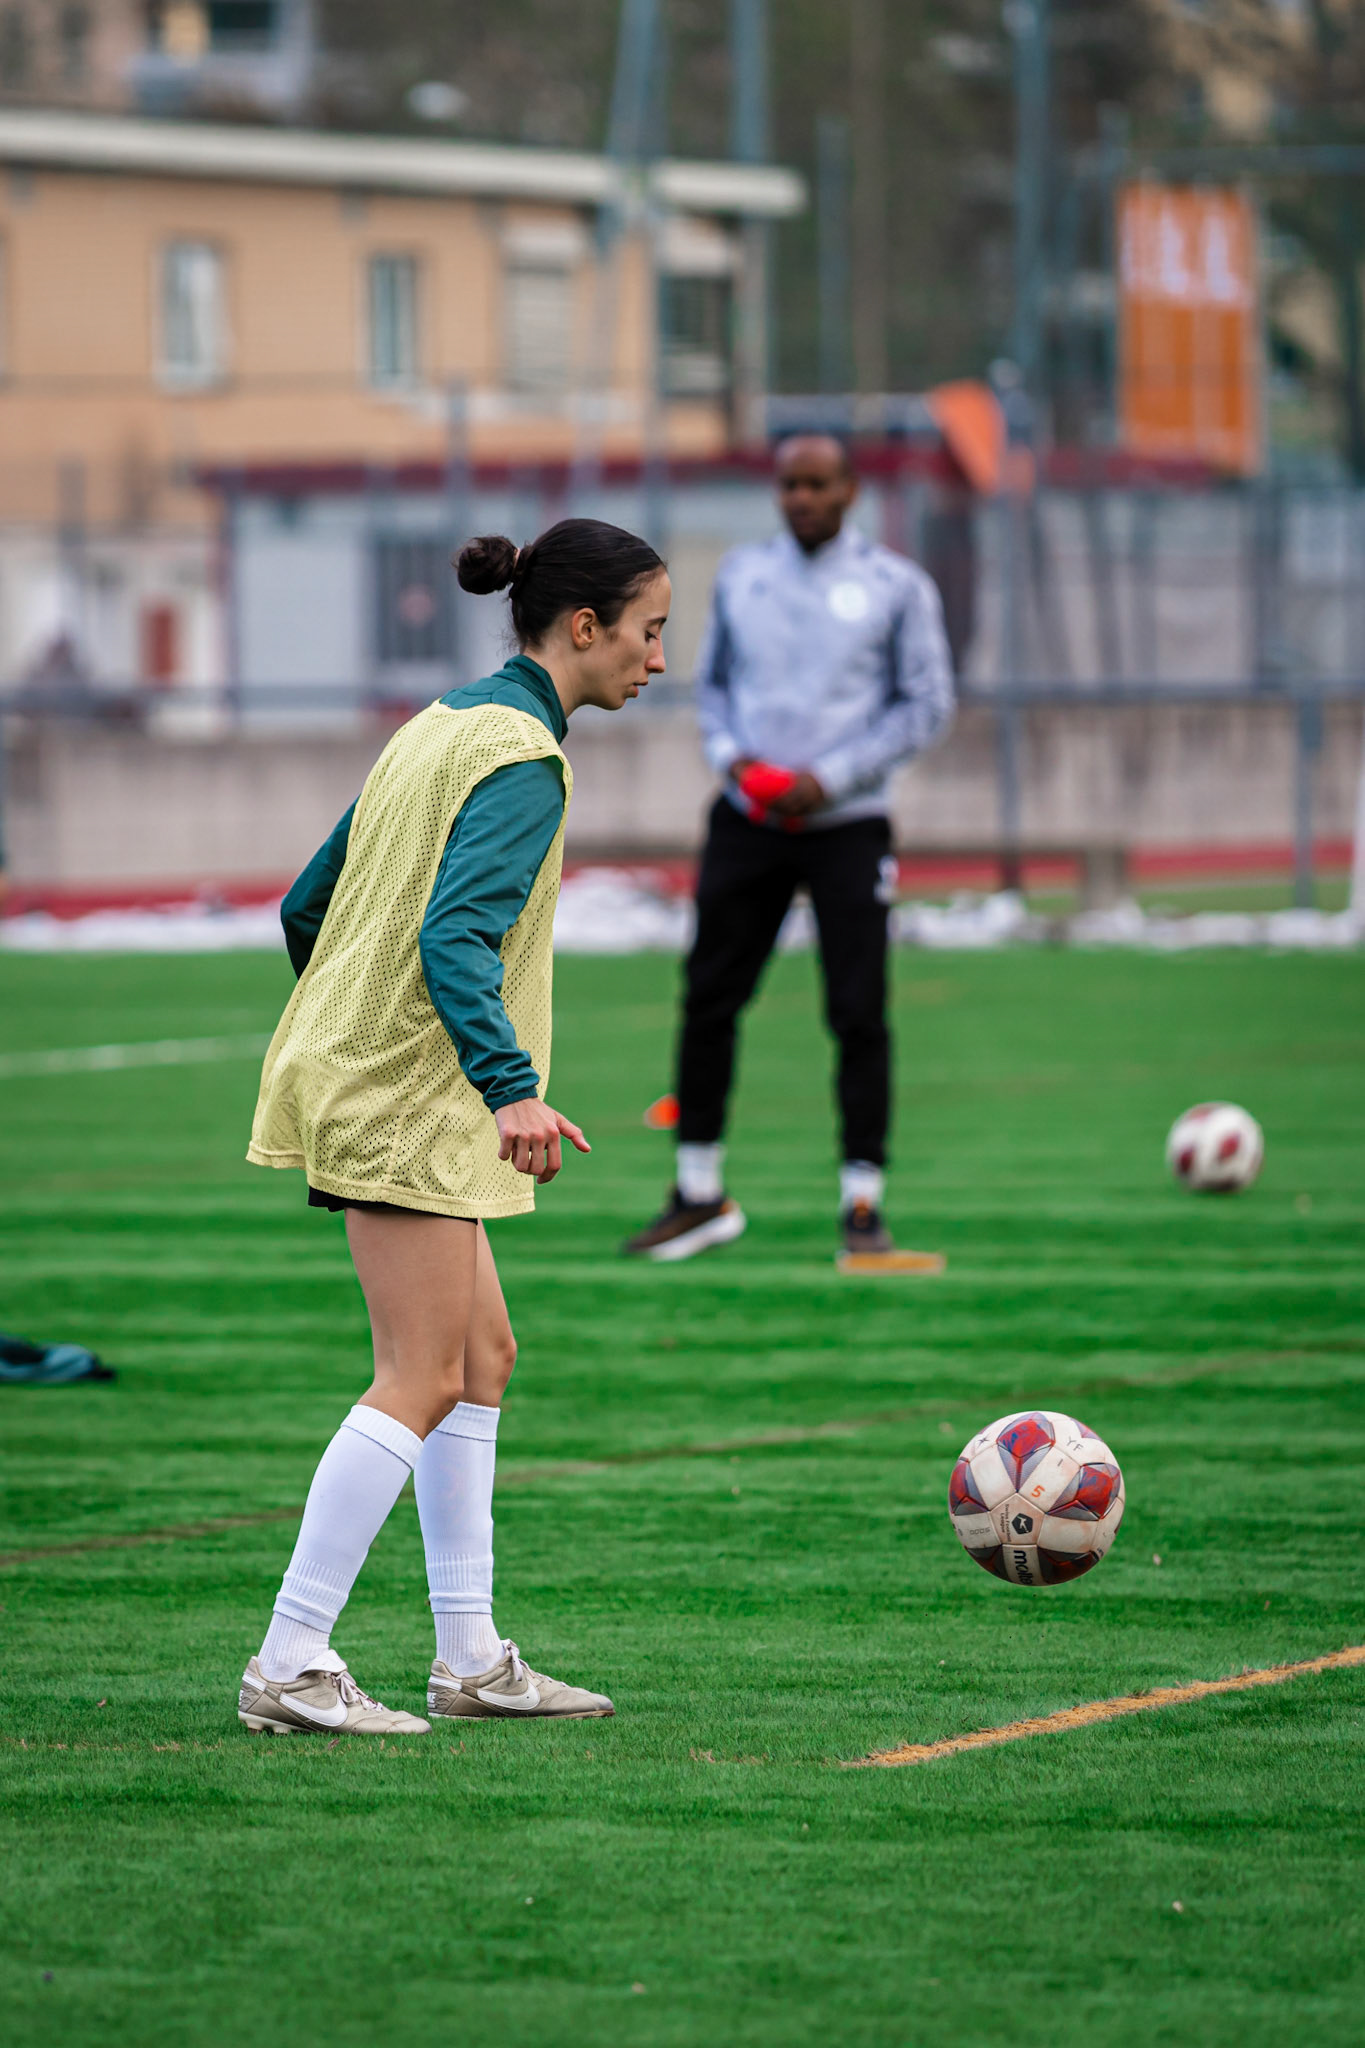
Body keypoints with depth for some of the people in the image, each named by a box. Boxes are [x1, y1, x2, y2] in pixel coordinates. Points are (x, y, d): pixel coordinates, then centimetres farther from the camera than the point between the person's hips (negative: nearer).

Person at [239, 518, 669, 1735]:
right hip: (410, 1098, -10)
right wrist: (513, 1086, -35)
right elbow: (456, 937, -26)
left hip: (366, 1074, 10)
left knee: (483, 1356, 14)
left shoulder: (444, 725, 15)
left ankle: (471, 1657, 17)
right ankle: (290, 1669, -12)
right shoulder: (521, 755, -14)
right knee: (422, 1382, -9)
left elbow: (308, 907, 19)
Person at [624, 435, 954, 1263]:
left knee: (858, 1014, -7)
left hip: (845, 824, -3)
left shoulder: (897, 587, -1)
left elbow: (928, 706, -1)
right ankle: (700, 1194, 13)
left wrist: (831, 776, -11)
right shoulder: (742, 574, 9)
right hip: (748, 819, 3)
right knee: (709, 999, 2)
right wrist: (730, 754, -3)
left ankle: (864, 1203, 1)